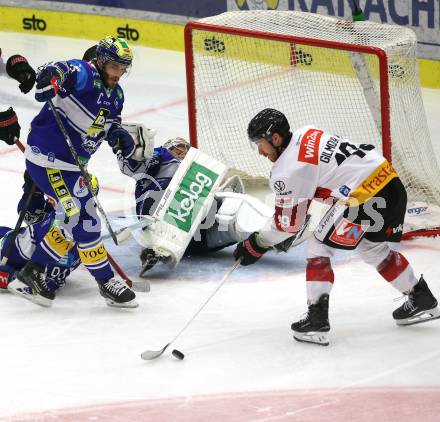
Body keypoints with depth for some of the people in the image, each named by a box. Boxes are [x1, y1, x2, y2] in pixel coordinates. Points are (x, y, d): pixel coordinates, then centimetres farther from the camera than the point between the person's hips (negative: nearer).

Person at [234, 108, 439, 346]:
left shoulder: (286, 170, -10)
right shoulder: (306, 134, 14)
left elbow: (288, 222, -3)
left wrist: (256, 245, 9)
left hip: (367, 196, -9)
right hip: (390, 180, 9)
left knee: (319, 247, 2)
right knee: (373, 249, 29)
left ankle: (317, 320, -3)